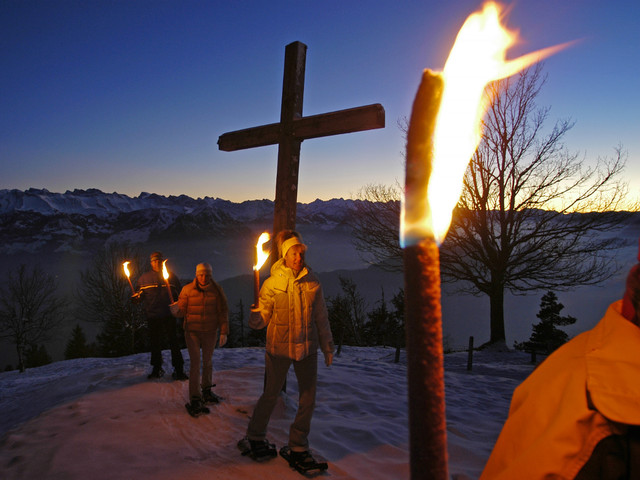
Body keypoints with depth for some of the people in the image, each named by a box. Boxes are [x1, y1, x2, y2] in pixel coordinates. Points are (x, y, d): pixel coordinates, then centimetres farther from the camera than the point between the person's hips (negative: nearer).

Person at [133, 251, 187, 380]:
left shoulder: (171, 276, 7)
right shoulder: (144, 277, 9)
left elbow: (178, 293, 10)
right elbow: (140, 294, 8)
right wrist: (136, 297, -15)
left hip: (168, 315, -1)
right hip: (152, 315, 2)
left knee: (173, 342, -2)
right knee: (155, 343, 11)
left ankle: (178, 369, 5)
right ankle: (157, 369, 25)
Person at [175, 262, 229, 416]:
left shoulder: (217, 290, -3)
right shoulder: (187, 289, -5)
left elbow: (223, 312, -1)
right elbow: (182, 310, -3)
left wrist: (224, 332, -7)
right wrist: (176, 311, -28)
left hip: (210, 332, 2)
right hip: (192, 331, -2)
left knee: (208, 361, 15)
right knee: (195, 363, -7)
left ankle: (207, 390, 34)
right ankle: (195, 399, 0)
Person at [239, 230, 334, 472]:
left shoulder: (313, 283, 0)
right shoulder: (272, 284, -7)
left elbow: (321, 318, 9)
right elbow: (263, 318, -7)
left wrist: (327, 347, 11)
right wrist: (256, 318, -30)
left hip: (307, 348, 3)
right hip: (279, 347, -3)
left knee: (308, 399, 8)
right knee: (270, 395, 11)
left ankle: (298, 448, 25)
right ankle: (254, 438, 34)